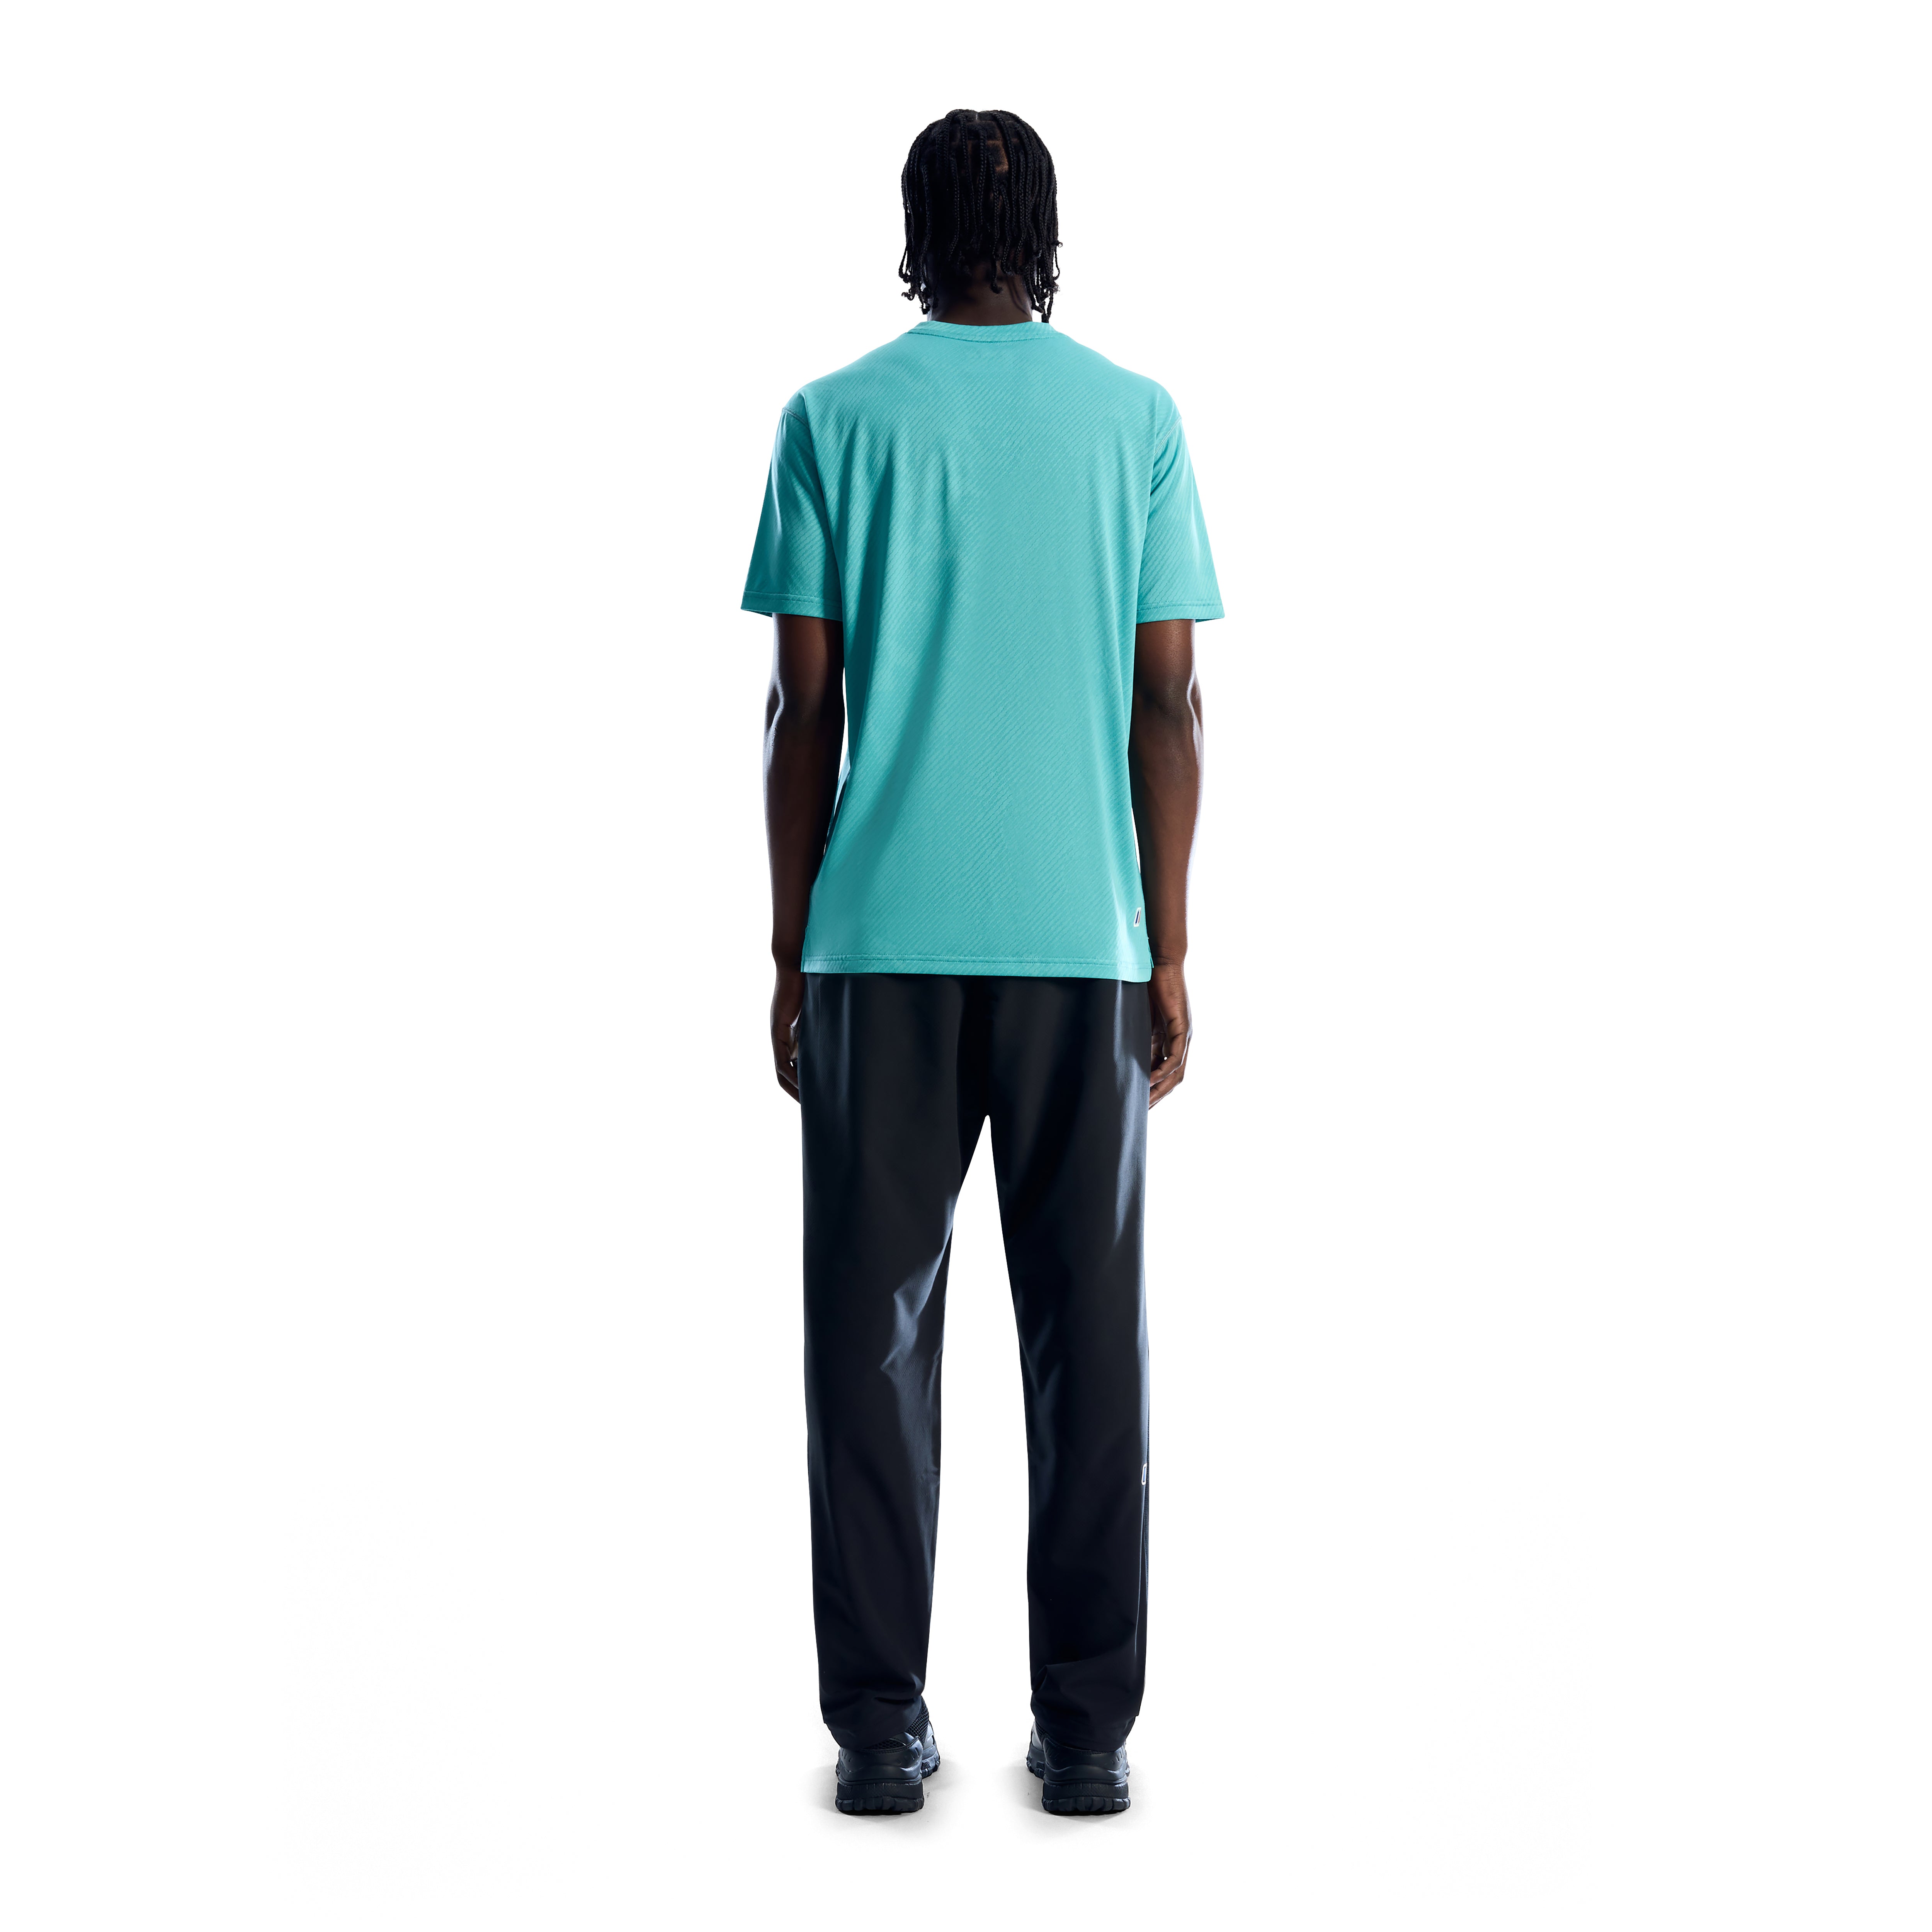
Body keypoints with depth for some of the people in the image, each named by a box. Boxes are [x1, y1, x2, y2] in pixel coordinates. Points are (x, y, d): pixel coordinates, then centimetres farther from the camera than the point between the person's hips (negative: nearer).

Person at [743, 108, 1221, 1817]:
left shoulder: (835, 419, 3)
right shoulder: (1137, 420, 5)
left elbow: (805, 706, 0)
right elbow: (1169, 704, 1)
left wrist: (792, 953, 7)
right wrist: (1169, 955, 6)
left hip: (880, 940, 0)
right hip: (1085, 939, 1)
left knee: (874, 1325, 6)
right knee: (1088, 1325, 7)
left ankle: (881, 1723, 10)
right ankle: (1088, 1724, 12)